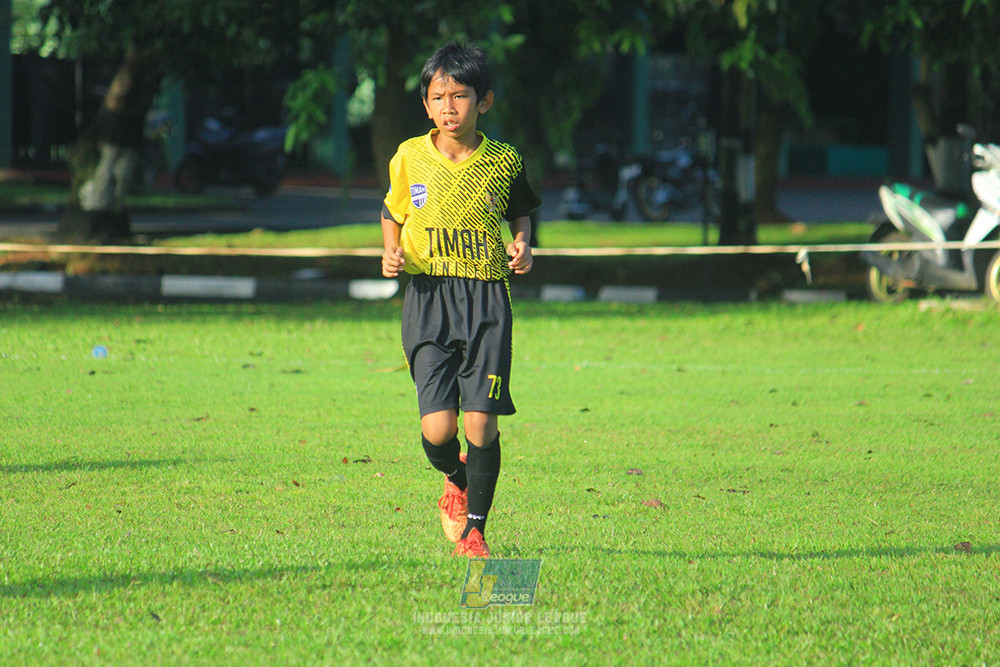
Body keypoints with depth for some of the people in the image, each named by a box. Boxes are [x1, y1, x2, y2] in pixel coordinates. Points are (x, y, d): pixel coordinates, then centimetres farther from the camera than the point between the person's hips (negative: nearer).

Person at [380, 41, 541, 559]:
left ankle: (475, 528, 8)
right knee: (438, 428, -9)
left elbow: (521, 212, 21)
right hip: (427, 299, 0)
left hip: (486, 300, 0)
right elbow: (392, 213, 19)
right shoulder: (409, 158, 4)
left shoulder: (503, 162, 3)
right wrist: (391, 253, 1)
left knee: (481, 423, -9)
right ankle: (456, 480, 27)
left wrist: (522, 245, 1)